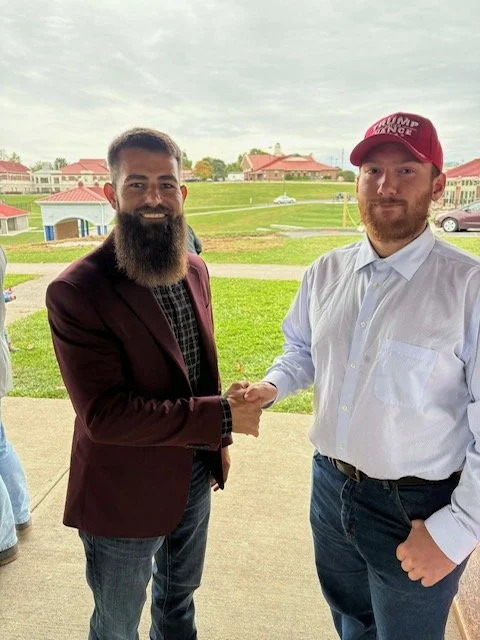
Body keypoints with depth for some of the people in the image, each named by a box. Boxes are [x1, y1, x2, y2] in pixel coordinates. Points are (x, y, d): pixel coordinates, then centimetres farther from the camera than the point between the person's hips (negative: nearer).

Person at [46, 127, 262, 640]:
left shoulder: (195, 271, -2)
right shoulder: (76, 291, -24)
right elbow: (104, 415, -28)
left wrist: (218, 441, 10)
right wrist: (222, 416, -27)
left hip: (196, 477, 6)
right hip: (124, 498, -5)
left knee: (179, 596, 31)